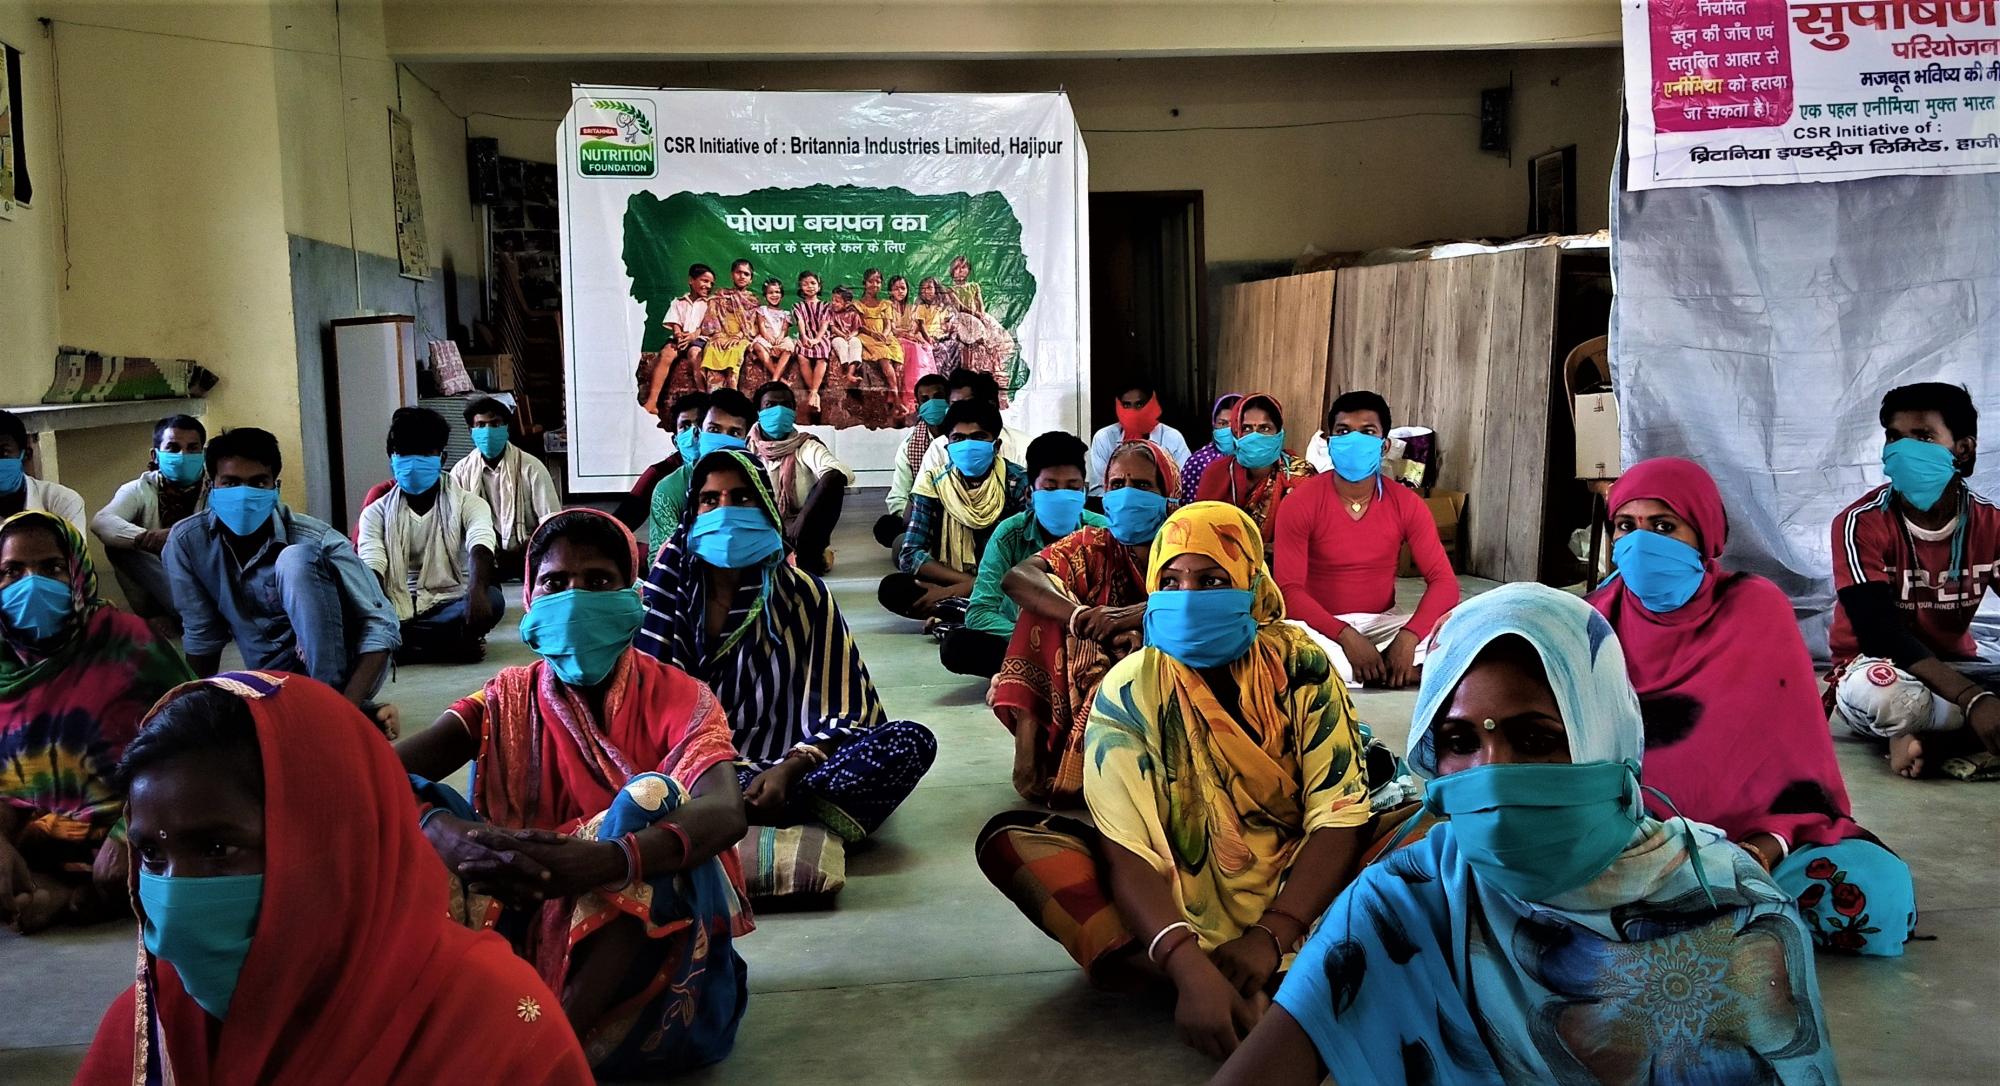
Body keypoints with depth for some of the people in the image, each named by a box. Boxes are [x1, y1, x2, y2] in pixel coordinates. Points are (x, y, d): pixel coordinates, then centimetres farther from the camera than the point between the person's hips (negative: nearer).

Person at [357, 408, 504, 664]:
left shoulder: (468, 503, 3)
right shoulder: (376, 513, 8)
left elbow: (480, 548, -18)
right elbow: (371, 570, -8)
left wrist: (476, 592, -42)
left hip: (449, 607, -1)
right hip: (397, 611, 1)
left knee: (492, 599, -34)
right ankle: (450, 645, -36)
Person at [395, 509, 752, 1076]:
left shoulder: (678, 699, -7)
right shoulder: (509, 700, 2)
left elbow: (726, 811, -28)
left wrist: (603, 861, -47)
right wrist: (453, 836, -38)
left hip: (650, 926, -2)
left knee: (654, 797, -30)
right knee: (416, 823, -16)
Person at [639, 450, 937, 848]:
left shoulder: (801, 594, 7)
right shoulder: (671, 590, 8)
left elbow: (842, 714, -1)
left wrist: (788, 769, -16)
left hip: (788, 769, 1)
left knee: (912, 740, -24)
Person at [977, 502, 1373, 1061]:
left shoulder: (1301, 666, -9)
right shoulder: (1128, 693, -13)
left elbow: (1337, 815, -13)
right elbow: (1128, 848, -22)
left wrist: (1272, 936, -27)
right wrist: (1188, 966, -39)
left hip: (1295, 889, 0)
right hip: (1175, 903, 0)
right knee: (1009, 839, -23)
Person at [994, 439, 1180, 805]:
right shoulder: (1094, 547, 3)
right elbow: (1017, 578, -15)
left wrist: (1122, 618, -37)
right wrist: (1080, 617, -34)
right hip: (1091, 687, 3)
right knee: (1048, 595, -13)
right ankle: (1030, 738, -22)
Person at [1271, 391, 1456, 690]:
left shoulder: (1407, 504, -3)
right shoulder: (1301, 502, -11)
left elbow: (1443, 580, -9)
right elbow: (1289, 590, -17)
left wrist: (1408, 637, -27)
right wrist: (1346, 636, -30)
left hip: (1381, 623, 3)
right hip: (1322, 626, -2)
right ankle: (1391, 672, -21)